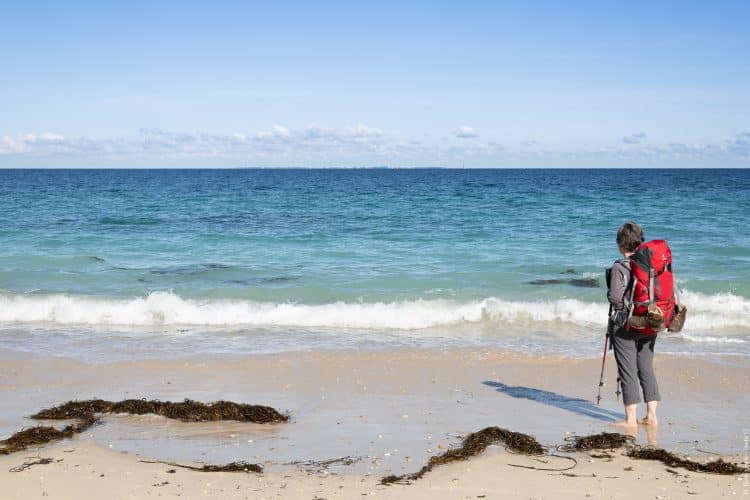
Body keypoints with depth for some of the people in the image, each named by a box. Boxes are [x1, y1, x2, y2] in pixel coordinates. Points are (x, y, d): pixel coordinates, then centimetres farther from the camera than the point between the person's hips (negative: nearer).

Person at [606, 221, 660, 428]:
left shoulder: (619, 267, -15)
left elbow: (615, 297, -20)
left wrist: (609, 295, 1)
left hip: (626, 325, -6)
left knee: (628, 371, 2)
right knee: (646, 368, 14)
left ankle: (631, 419, 6)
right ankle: (651, 415, 16)